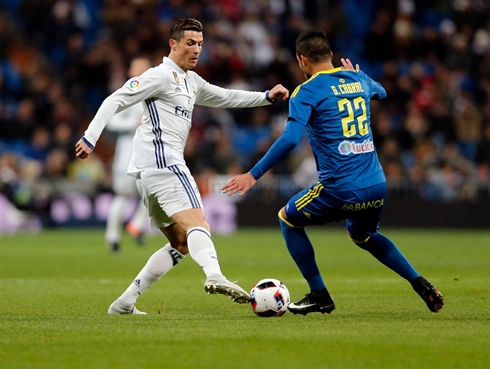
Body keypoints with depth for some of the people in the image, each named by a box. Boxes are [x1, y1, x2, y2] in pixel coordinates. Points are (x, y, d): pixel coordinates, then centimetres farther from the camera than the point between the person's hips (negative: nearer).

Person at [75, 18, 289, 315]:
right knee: (198, 225, -27)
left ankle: (125, 303, 9)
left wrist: (267, 97, 24)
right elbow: (116, 101, -10)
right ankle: (214, 276, -53)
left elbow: (225, 98, 35)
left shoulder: (192, 82, 24)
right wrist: (90, 137, -20)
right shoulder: (161, 75, -4)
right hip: (163, 164, -10)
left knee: (180, 244, 12)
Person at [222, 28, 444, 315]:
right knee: (362, 235, 34)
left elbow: (289, 140, -19)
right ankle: (421, 285, 19)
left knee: (288, 219, 19)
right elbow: (380, 92, 37)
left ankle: (319, 295, 16)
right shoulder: (359, 80, 12)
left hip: (340, 189, -6)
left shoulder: (307, 92, -7)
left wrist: (254, 175, -16)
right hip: (376, 187, 6)